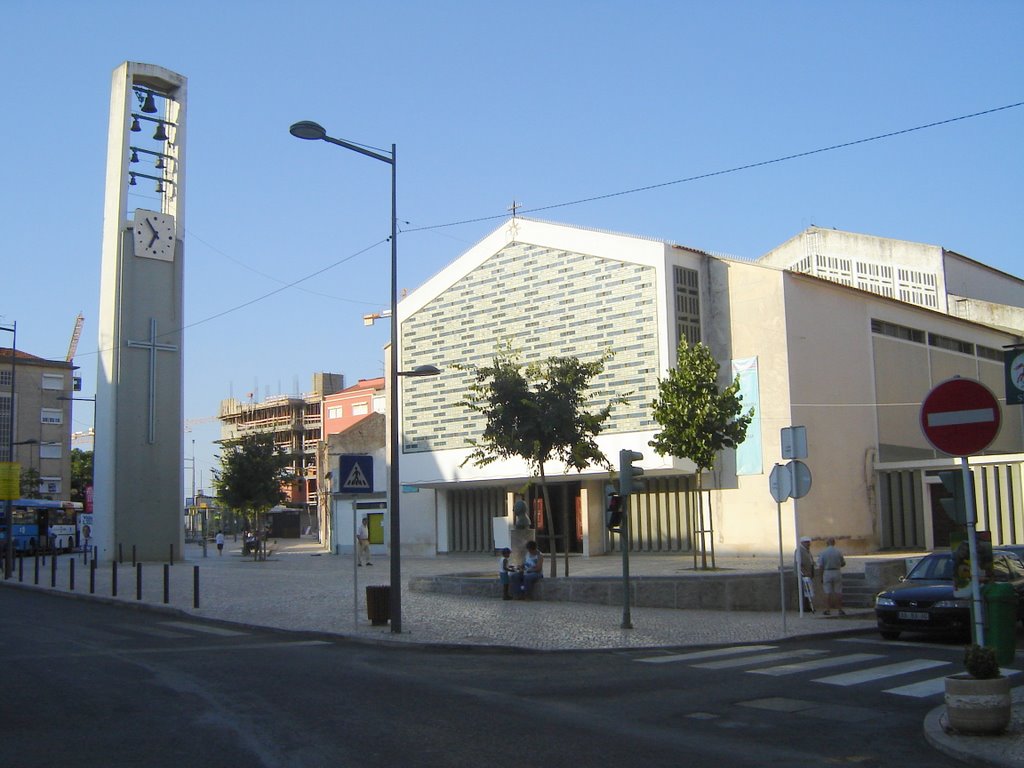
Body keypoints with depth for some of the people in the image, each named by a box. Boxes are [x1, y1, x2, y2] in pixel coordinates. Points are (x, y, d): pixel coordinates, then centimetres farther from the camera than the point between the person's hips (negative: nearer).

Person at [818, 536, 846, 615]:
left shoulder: (823, 552, -6)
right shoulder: (838, 552, -2)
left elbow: (820, 565, -7)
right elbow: (843, 563, 7)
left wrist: (821, 577, 2)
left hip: (827, 573, -1)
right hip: (837, 572, 1)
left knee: (828, 592, 5)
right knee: (838, 592, 6)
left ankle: (828, 610, 6)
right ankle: (840, 609, 6)